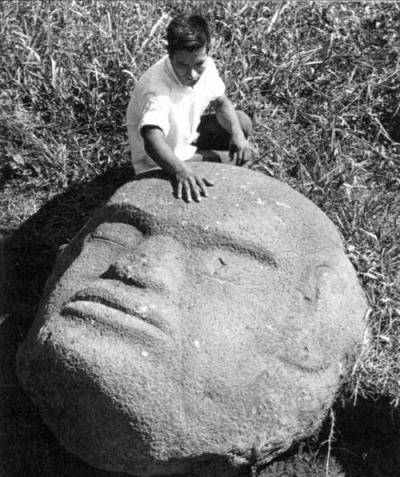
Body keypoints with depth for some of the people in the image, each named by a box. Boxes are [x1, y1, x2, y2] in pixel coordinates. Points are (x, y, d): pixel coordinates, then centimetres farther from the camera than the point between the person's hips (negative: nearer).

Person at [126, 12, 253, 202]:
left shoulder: (204, 65, -15)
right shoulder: (156, 89, -39)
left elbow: (221, 102, 2)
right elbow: (152, 141, -55)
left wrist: (237, 133, -17)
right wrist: (181, 171, -73)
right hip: (161, 161, -8)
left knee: (242, 122, 2)